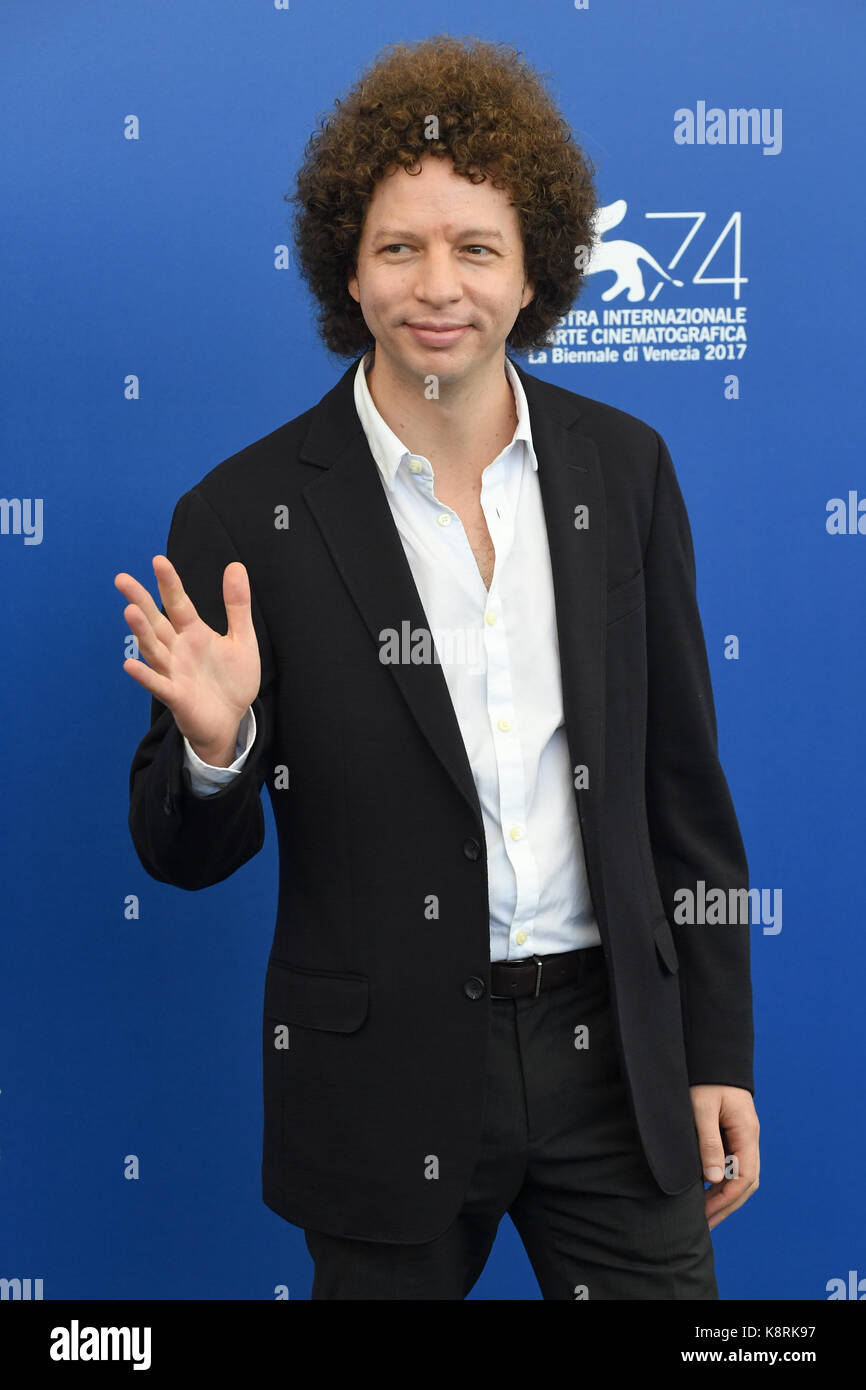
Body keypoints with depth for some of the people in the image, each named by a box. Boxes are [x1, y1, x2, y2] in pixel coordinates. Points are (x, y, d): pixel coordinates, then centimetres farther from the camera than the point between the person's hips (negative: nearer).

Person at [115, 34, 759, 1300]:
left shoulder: (622, 468, 0)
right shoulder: (246, 516, -10)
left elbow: (682, 780, 6)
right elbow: (185, 856, -3)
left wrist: (718, 1051, 6)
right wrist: (215, 745, -25)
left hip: (613, 1054, 2)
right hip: (389, 1081, -2)